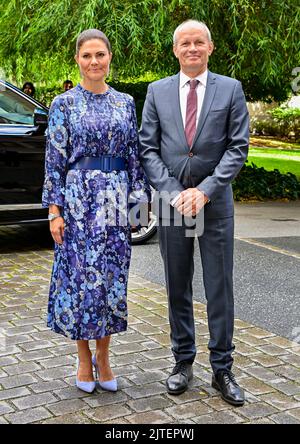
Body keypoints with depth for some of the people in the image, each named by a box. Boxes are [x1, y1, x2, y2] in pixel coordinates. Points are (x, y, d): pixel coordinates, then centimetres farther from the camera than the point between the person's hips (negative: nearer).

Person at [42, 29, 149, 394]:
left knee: (112, 278, 7)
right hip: (78, 199, -3)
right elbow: (54, 160, -2)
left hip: (116, 202, 3)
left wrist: (138, 199, 4)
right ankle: (84, 360, 19)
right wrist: (54, 211, -8)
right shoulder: (64, 103, 0)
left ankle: (103, 357, 23)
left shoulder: (125, 103, 9)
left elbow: (134, 155, 10)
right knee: (79, 277, 2)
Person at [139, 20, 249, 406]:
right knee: (177, 288, 9)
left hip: (215, 201, -1)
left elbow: (238, 147, -2)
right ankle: (183, 362, 23)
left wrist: (204, 191, -12)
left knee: (220, 288, 3)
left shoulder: (231, 89, 3)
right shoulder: (157, 91, 7)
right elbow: (148, 148, 2)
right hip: (171, 200, 2)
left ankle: (222, 369, 14)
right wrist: (174, 193, -10)